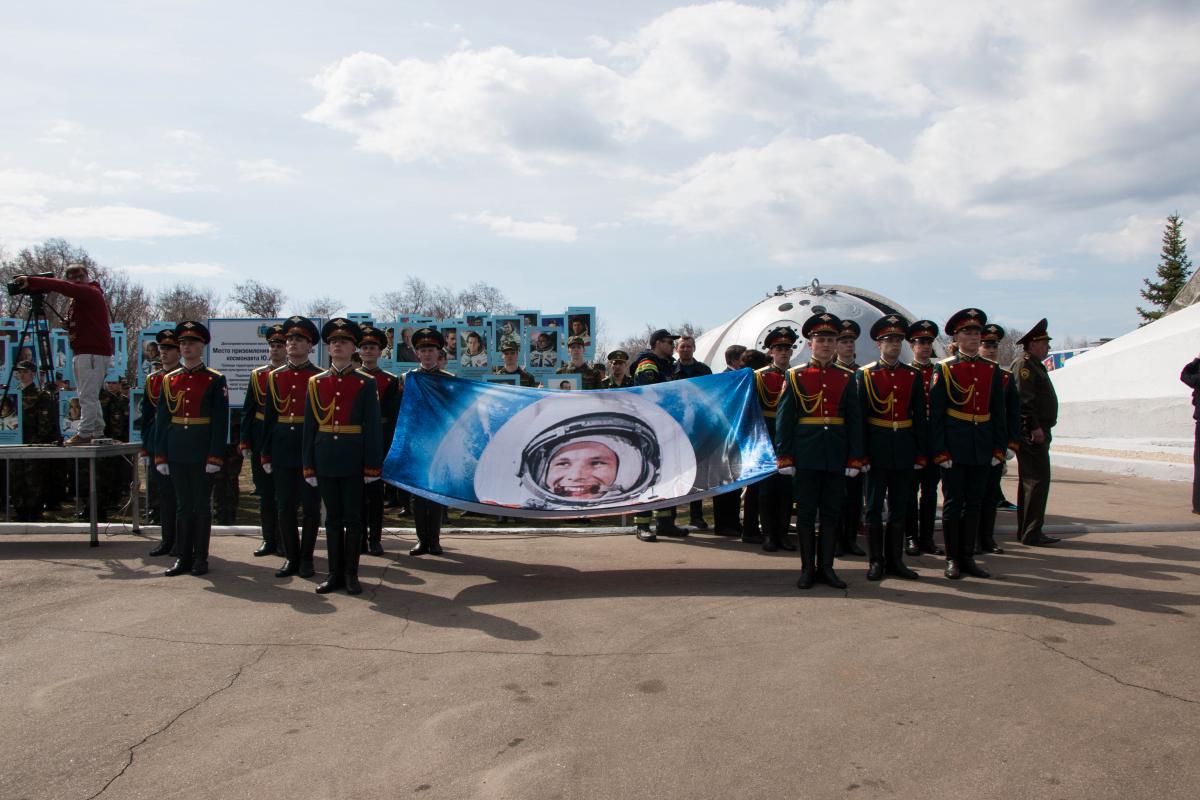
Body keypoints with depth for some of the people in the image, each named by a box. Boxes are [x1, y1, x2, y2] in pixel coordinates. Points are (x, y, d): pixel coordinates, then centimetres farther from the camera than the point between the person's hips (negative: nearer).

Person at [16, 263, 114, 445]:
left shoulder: (91, 292, -9)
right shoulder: (79, 296, 21)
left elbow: (63, 287, -22)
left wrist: (31, 281, -24)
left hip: (94, 353, -10)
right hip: (81, 352, 10)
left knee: (87, 396, -11)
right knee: (90, 396, 12)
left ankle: (84, 434, -10)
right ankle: (98, 433, 16)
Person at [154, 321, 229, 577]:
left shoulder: (215, 380, -3)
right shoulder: (169, 380, 9)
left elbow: (221, 422, -7)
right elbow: (161, 420, 9)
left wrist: (215, 457, -13)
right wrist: (160, 456, 3)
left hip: (203, 453, -4)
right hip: (177, 453, 4)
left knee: (202, 505, 4)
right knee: (183, 505, 10)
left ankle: (200, 557, 12)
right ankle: (182, 556, 17)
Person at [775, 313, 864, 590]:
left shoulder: (847, 377, 7)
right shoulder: (795, 376, 1)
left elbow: (855, 421, 6)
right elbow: (783, 419, -1)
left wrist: (855, 459, 1)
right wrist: (784, 457, -6)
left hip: (836, 457, 2)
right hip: (806, 456, -2)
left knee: (831, 513, 7)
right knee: (806, 513, 4)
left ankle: (826, 567, 17)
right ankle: (807, 569, 13)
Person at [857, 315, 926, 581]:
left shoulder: (914, 375, 7)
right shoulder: (864, 375, -1)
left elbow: (920, 417, 8)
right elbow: (859, 417, -3)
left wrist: (921, 453, 4)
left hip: (904, 451, 3)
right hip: (877, 449, -3)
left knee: (899, 508, 9)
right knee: (874, 508, 3)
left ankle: (895, 560, 18)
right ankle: (876, 561, 12)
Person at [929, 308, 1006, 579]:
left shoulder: (992, 369, 9)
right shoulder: (944, 369, -3)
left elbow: (999, 412, 11)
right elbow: (935, 414, -5)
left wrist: (999, 448, 4)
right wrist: (939, 451, -11)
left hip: (983, 448, 4)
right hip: (954, 448, -4)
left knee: (974, 504, 9)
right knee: (953, 503, 2)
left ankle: (967, 557, 18)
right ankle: (953, 559, 11)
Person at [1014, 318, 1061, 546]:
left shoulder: (1035, 366, 21)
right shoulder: (1024, 365, -12)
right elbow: (1023, 399, -21)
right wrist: (1034, 427, -24)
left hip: (1037, 432, 11)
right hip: (1031, 433, -11)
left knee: (1029, 481, 13)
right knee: (1038, 479, -10)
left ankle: (1026, 531, 20)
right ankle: (1032, 533, -7)